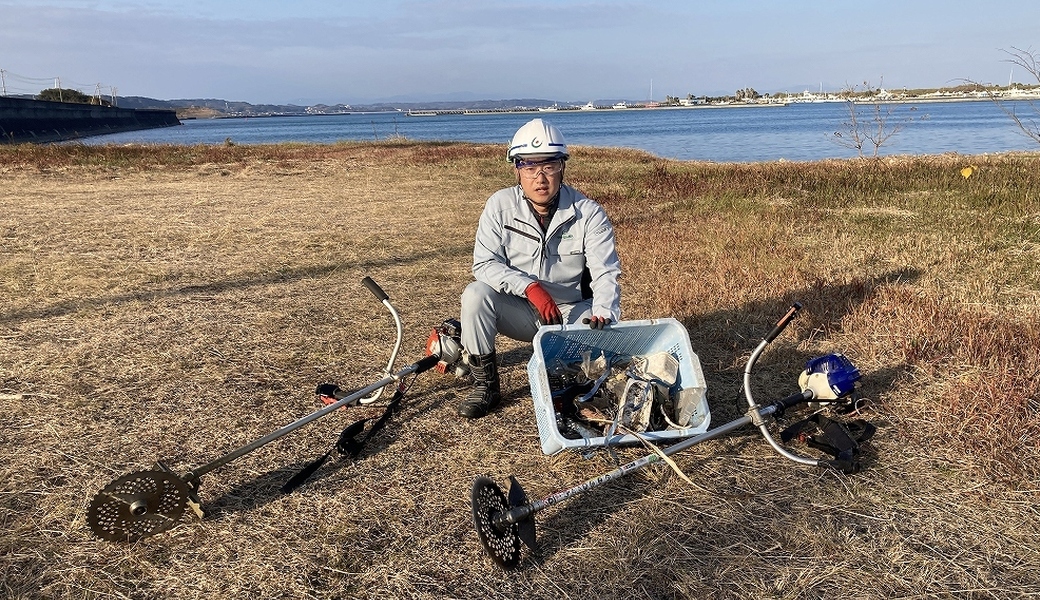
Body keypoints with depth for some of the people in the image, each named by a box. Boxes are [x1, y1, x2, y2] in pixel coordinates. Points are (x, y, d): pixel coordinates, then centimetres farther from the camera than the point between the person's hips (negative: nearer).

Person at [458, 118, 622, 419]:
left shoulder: (589, 213, -11)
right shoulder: (500, 205, -10)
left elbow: (606, 273, -16)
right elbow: (484, 264, -15)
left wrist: (603, 315, -37)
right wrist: (530, 287, -32)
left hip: (572, 313, 0)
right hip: (519, 312, 1)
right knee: (476, 294, -27)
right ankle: (485, 384, -9)